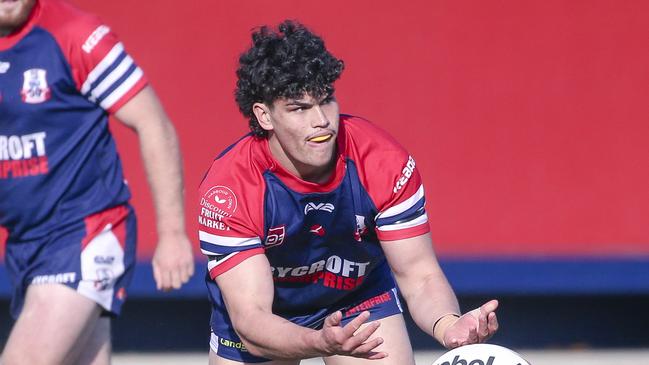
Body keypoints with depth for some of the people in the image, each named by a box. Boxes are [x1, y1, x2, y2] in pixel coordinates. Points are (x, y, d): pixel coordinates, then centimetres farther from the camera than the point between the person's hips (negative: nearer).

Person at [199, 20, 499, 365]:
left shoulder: (384, 161, -27)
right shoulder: (228, 187, -32)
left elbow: (419, 277, -21)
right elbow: (250, 318, -36)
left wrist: (448, 326, -45)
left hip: (360, 296, 1)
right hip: (268, 313, -1)